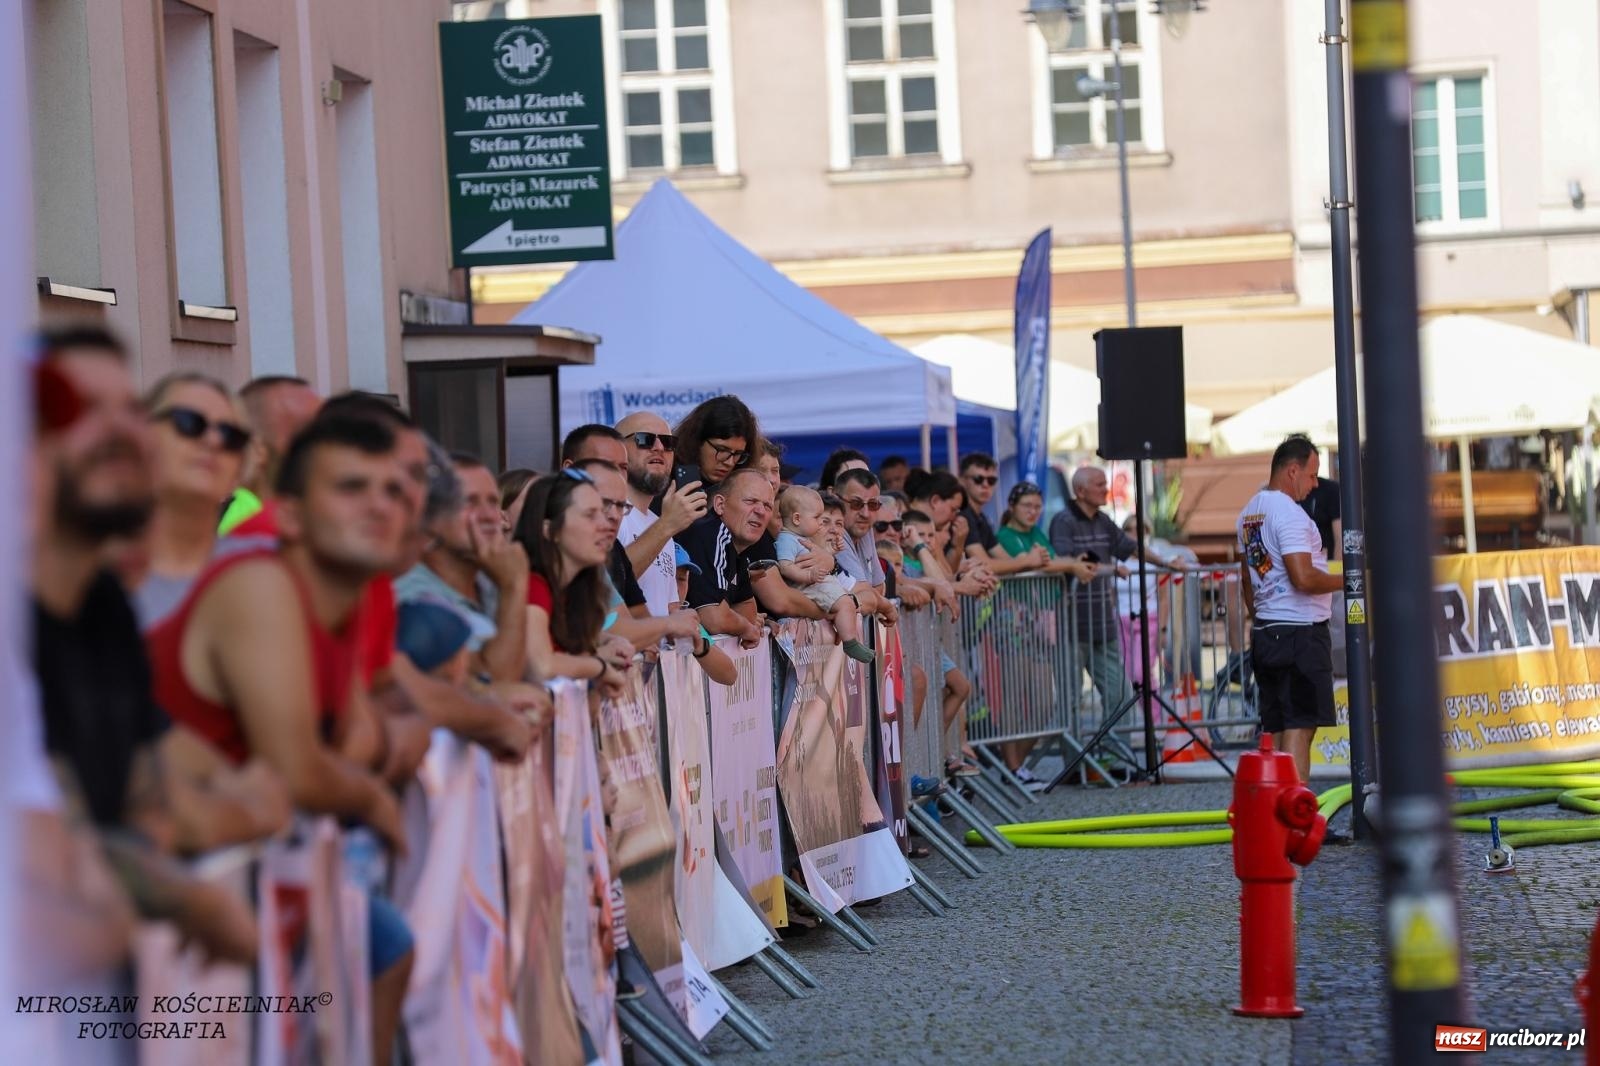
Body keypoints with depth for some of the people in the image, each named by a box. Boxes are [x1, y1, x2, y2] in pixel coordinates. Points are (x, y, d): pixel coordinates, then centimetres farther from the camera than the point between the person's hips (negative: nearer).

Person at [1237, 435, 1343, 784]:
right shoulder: (1290, 513, -15)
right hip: (1300, 631, -9)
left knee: (1278, 729, 11)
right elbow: (1304, 579, -22)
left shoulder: (1249, 513, 15)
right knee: (1300, 728, -8)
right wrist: (1345, 580, -8)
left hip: (1265, 633, 9)